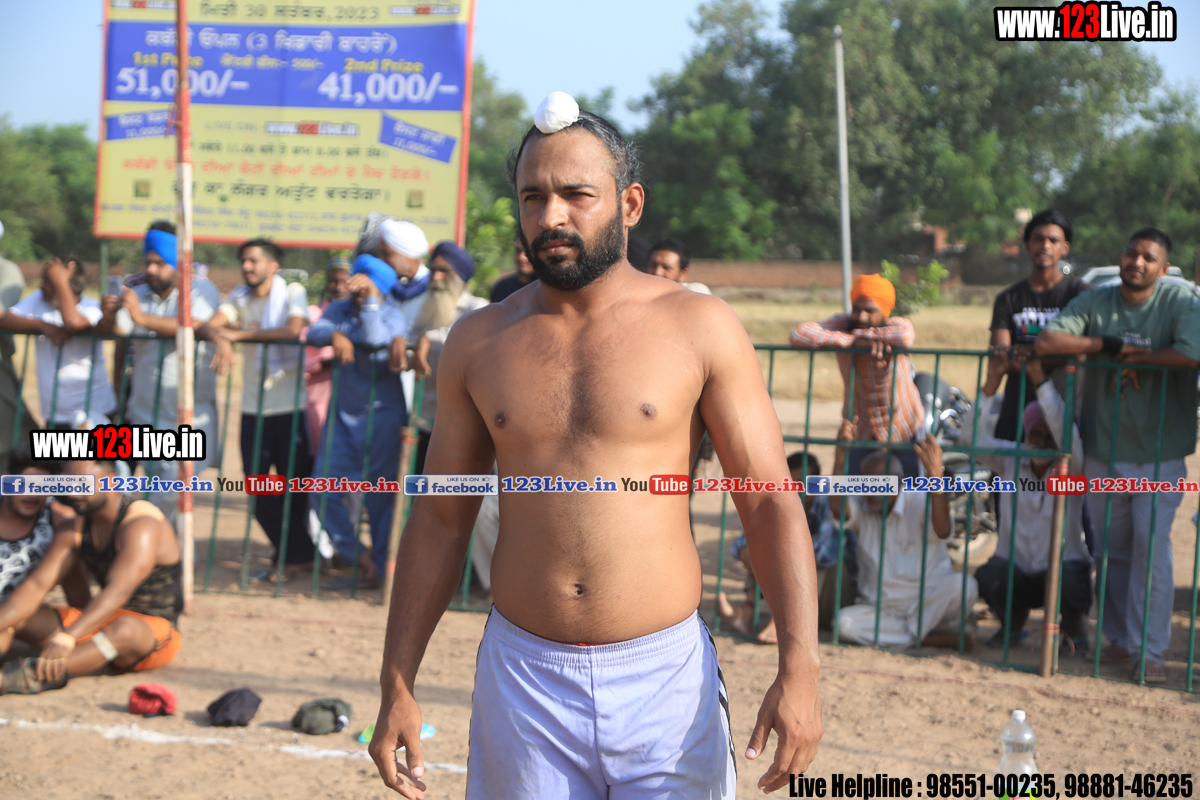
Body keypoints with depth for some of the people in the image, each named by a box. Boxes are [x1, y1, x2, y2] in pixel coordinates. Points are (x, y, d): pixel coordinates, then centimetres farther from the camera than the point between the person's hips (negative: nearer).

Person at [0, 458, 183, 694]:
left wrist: (66, 638, -46)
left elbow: (119, 591, -34)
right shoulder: (75, 528, 6)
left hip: (154, 630, -8)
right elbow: (37, 585, -1)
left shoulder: (141, 525, -20)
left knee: (124, 630, -43)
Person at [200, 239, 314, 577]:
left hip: (289, 406, -5)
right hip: (253, 407, 5)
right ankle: (294, 554, 18)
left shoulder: (293, 292, -4)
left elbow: (293, 330, -22)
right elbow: (209, 325, -4)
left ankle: (296, 555, 19)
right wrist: (221, 339, -28)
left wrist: (240, 333, -22)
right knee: (257, 488, 4)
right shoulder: (239, 298, 10)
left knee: (294, 484, 1)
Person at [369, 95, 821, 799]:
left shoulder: (699, 327, -2)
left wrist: (799, 670, -13)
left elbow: (772, 503, -3)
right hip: (522, 680, 2)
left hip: (665, 671, -2)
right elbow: (440, 520, 10)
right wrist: (398, 686, 6)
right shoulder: (478, 343, 6)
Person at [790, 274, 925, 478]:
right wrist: (854, 341, -36)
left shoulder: (896, 325, -21)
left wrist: (859, 334, -34)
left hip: (904, 426, -1)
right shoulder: (843, 324, -17)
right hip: (861, 429, 1)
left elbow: (905, 336, -47)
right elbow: (799, 335, -33)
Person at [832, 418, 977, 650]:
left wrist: (935, 475, -46)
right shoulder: (862, 508, 3)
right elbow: (837, 508, -21)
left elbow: (942, 530, -31)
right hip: (878, 608, 3)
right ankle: (940, 638, -23)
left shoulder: (919, 503, -8)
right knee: (845, 622, -30)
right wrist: (840, 455, -33)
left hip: (927, 604, -3)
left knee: (963, 586, -33)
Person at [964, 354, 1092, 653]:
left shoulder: (1071, 469, -7)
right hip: (1016, 570, 2)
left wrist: (1040, 381, -31)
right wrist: (992, 383, -22)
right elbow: (974, 435, -12)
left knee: (1071, 579, -37)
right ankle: (1012, 620, 6)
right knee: (987, 578, -31)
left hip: (1061, 564, -2)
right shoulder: (1011, 461, 1)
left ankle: (1074, 624, 2)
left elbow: (1067, 433, -27)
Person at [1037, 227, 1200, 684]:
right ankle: (1120, 638, 22)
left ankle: (1151, 650, -1)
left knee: (1151, 546, -8)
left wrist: (1135, 358, -14)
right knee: (1111, 548, 10)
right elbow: (1047, 342, -10)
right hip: (1104, 449, 3)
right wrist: (1111, 346, -13)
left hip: (1159, 453, -3)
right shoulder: (1096, 303, 3)